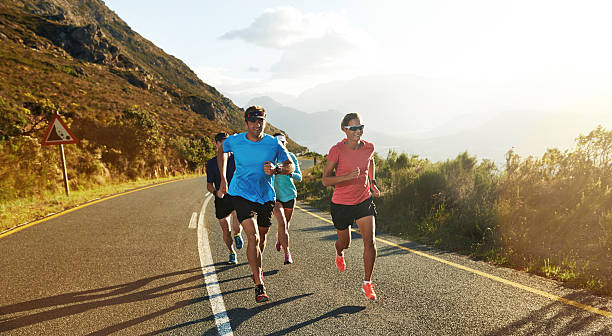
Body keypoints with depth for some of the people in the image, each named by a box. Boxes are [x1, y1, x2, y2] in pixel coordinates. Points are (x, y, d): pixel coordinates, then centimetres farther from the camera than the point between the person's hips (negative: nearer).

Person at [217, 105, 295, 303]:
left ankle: (256, 267, 48)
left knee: (261, 237, 17)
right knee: (253, 237, -18)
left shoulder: (273, 144, -9)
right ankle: (259, 285, -9)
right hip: (241, 195, -2)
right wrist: (223, 179, 10)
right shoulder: (234, 141, -9)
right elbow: (221, 151, 14)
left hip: (266, 197, 2)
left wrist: (275, 170, -23)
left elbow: (290, 166, -1)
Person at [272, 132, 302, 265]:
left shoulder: (291, 157, 0)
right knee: (282, 223, -18)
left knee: (286, 223, 17)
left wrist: (289, 173, -23)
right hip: (275, 195, -2)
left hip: (289, 194, 3)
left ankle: (279, 238, 50)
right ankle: (287, 253, -13)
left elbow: (299, 177, -4)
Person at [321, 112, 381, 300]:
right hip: (341, 203, -2)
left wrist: (372, 183, 17)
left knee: (370, 242, -11)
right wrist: (347, 176, -32)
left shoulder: (369, 147, -4)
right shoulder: (337, 150, -18)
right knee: (345, 243, 16)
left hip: (364, 201, 3)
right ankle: (339, 253, 55)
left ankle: (367, 284, 4)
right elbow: (325, 180, -17)